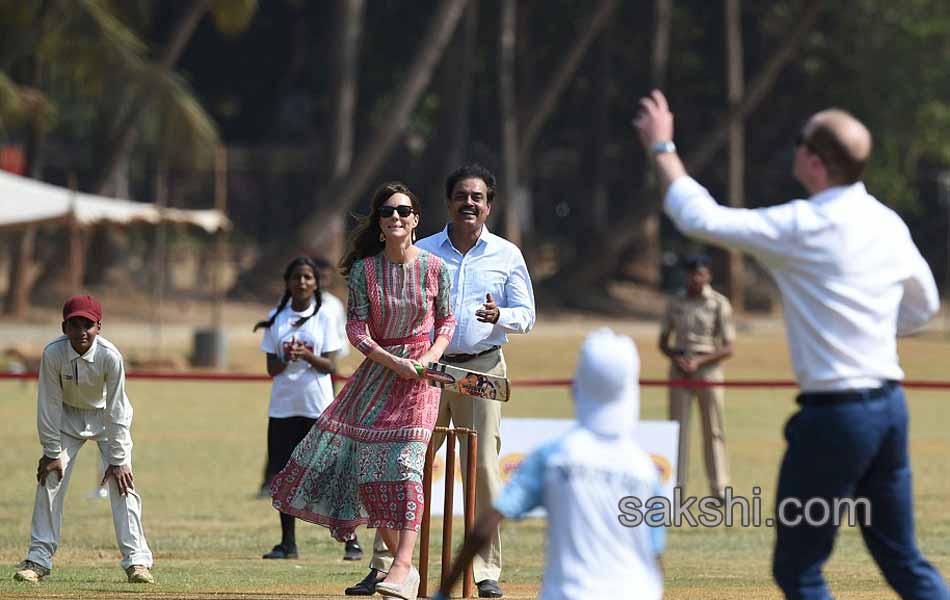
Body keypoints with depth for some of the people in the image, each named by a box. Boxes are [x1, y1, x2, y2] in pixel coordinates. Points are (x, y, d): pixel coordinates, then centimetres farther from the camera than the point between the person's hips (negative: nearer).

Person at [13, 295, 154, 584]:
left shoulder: (110, 356, -30)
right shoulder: (53, 353, -27)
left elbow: (117, 410, -23)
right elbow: (49, 406, -18)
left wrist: (118, 460, -21)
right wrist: (52, 452, -15)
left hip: (107, 417, -2)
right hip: (67, 417, 2)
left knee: (121, 483, -13)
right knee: (50, 479, -6)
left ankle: (136, 560, -9)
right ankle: (38, 559, 4)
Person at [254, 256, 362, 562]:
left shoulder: (324, 317, 2)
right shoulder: (275, 319, 9)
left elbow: (330, 366, -2)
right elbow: (271, 368, 7)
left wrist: (307, 355, -21)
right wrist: (286, 359, -14)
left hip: (318, 407, -3)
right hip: (283, 406, 3)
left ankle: (351, 541, -3)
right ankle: (288, 542, 9)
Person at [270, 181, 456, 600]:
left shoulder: (434, 268, -2)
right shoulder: (364, 270, -1)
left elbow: (446, 321, 9)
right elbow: (356, 329, -6)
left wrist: (432, 356, -10)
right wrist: (394, 362, -19)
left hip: (419, 374, -3)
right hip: (377, 371, 3)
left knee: (404, 462, -15)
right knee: (369, 467, -2)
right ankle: (400, 559, 13)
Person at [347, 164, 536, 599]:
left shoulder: (506, 255, 9)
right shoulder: (422, 253, 10)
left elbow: (527, 316, 7)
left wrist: (499, 315, -16)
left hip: (481, 370, -1)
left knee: (483, 469, -5)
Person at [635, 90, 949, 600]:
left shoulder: (803, 227, -14)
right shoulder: (889, 225, 7)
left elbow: (699, 218, -12)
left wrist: (661, 148, 0)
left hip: (833, 414, -7)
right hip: (889, 404, 7)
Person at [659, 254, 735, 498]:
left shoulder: (719, 304, -2)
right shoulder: (675, 302, 7)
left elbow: (728, 348, -3)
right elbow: (663, 342, 13)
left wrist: (699, 361, -15)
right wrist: (676, 358, -8)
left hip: (708, 368, -2)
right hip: (679, 369, 2)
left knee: (713, 430, 0)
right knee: (678, 427, 0)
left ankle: (719, 488, 3)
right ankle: (677, 486, 2)